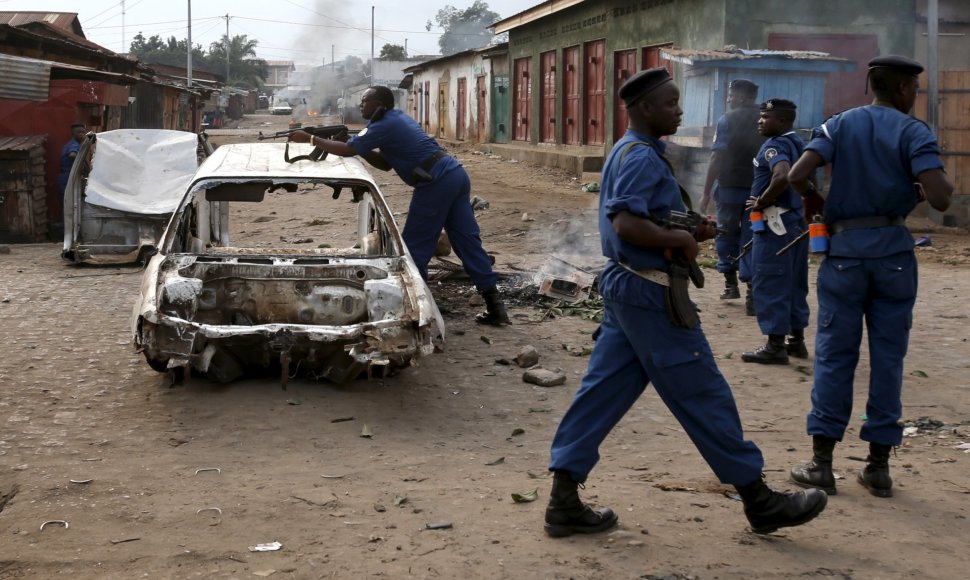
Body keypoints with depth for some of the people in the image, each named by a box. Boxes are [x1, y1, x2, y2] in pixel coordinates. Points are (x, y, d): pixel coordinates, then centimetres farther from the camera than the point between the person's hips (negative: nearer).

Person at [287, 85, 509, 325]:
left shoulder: (384, 126, -5)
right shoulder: (397, 118, 23)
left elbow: (348, 150, -7)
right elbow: (386, 163, 25)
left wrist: (310, 139, 1)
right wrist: (360, 145, 14)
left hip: (436, 182, -9)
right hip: (455, 173, 9)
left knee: (415, 245, 2)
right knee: (467, 240, 7)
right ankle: (494, 305, 5)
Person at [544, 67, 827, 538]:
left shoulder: (627, 152, 16)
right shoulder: (641, 156, -16)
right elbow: (628, 225, -28)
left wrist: (688, 231, 8)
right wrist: (682, 239, -16)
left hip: (625, 286, 10)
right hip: (650, 292, -10)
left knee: (601, 392, 8)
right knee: (702, 395, -1)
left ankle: (564, 501, 8)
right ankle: (759, 500, 9)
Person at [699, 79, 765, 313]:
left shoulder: (727, 120, -6)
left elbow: (717, 158, -10)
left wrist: (706, 193, -7)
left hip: (731, 188, -2)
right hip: (759, 190, 3)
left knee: (727, 235, 18)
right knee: (752, 239, 5)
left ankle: (731, 283, 19)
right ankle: (752, 293, -3)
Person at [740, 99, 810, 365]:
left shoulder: (775, 145, -15)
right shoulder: (798, 143, 14)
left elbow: (783, 177, -32)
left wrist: (762, 202, -20)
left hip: (776, 221, -10)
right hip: (796, 219, 10)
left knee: (770, 283, -5)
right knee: (794, 283, 14)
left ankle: (775, 346, -3)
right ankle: (797, 340, 20)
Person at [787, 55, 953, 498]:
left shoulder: (839, 125, 4)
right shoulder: (914, 132, -2)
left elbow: (797, 176, -9)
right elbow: (939, 199, -15)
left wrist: (817, 202, 10)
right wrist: (946, 186, 8)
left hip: (845, 248, 1)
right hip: (894, 250, -1)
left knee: (834, 356, 6)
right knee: (888, 358, 7)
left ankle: (821, 462, 7)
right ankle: (879, 466, 11)